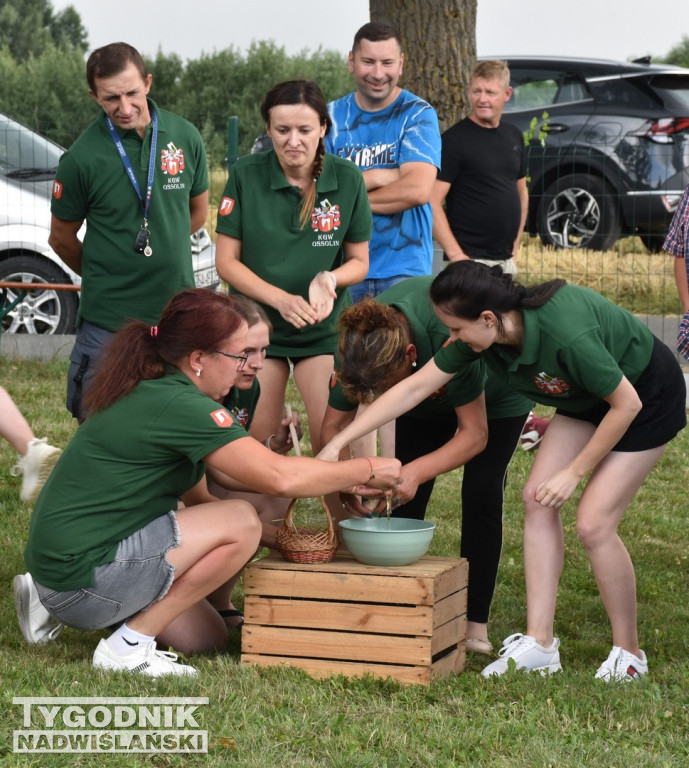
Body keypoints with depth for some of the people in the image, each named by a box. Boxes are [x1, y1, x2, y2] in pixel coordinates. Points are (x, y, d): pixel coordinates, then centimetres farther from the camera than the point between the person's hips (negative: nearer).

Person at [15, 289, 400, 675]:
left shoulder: (152, 393, 12)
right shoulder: (178, 405, -20)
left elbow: (198, 499, 14)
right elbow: (280, 477, -23)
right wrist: (368, 471, -9)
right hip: (80, 576, -11)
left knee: (208, 637, 17)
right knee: (240, 523, -16)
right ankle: (129, 644, -9)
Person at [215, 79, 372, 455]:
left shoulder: (347, 179, -6)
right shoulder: (246, 174, -9)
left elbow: (359, 261, 2)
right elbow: (226, 260, -6)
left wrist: (329, 279, -20)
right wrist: (280, 299, -20)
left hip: (325, 328, 0)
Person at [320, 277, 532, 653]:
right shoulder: (359, 344, -32)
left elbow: (475, 433, -37)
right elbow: (333, 424, -21)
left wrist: (416, 472, -49)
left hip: (496, 394, -4)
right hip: (428, 396, 4)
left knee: (481, 495, -12)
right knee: (405, 499, -7)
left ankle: (475, 623, -3)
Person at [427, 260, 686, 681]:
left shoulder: (566, 334, -40)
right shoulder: (486, 334, -18)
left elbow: (627, 404, -27)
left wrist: (574, 472, -19)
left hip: (649, 396, -8)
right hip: (587, 397, 8)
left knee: (594, 522, -13)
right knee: (538, 499, -5)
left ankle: (629, 654, 6)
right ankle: (540, 643, 1)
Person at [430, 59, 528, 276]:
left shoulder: (514, 136, 12)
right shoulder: (454, 139, -8)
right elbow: (432, 203, -14)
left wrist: (514, 248, 14)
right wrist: (456, 256, -18)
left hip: (506, 261, 6)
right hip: (470, 260, -6)